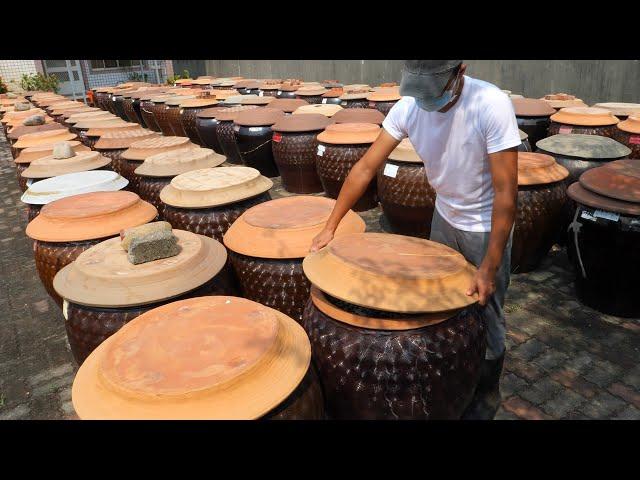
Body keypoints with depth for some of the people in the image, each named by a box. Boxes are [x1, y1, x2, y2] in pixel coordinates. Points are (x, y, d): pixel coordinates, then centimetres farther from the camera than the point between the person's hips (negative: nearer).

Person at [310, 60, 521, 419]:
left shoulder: (491, 104, -29)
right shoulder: (409, 106, -15)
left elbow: (506, 192, -28)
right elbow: (366, 167, -12)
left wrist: (489, 268, -27)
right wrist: (331, 227, -14)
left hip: (487, 226, -4)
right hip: (445, 217, 5)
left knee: (484, 313, 8)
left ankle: (487, 394, 33)